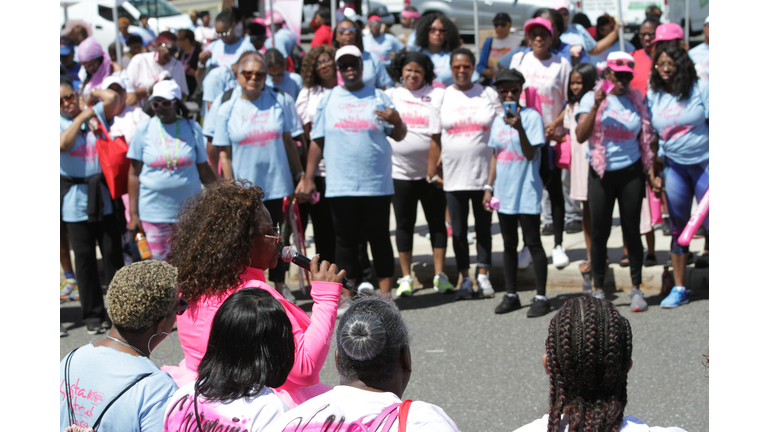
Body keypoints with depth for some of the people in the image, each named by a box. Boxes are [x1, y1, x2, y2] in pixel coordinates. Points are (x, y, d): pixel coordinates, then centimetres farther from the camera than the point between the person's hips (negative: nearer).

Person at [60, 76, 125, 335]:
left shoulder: (97, 114, 6)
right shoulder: (59, 124, 2)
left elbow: (111, 97, -13)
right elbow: (63, 144, -18)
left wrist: (92, 91, 4)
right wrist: (81, 118, -9)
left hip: (104, 196, 1)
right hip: (76, 201, -1)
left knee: (112, 253, 4)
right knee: (84, 257, 4)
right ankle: (93, 315, 12)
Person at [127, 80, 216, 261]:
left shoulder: (192, 129, 4)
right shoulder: (144, 129, 1)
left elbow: (204, 171, 9)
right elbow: (134, 174, 2)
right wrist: (133, 214, -1)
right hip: (153, 211, -1)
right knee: (159, 261, 0)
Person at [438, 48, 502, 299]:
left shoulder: (489, 95, 3)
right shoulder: (441, 97, 5)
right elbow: (436, 137, 8)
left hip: (483, 173, -1)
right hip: (454, 175, 1)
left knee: (483, 227, 8)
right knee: (458, 229, 4)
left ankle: (483, 276, 17)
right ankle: (464, 278, 13)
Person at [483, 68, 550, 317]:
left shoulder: (532, 116, -8)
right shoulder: (498, 120, 12)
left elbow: (530, 154, -16)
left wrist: (519, 128, -30)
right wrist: (489, 187, 12)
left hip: (527, 191, -6)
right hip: (504, 192, 6)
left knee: (533, 242, -4)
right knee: (509, 244, 11)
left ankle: (541, 297, 1)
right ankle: (511, 295, 19)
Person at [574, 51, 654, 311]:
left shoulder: (636, 101, 7)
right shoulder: (591, 99, 0)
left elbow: (646, 139, 12)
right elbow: (580, 136, -10)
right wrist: (596, 106, -18)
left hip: (631, 172, 1)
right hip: (601, 174, -1)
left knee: (632, 230, 2)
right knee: (600, 233, 1)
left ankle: (636, 288, 11)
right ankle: (598, 289, 12)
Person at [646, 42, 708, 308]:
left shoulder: (700, 89, -4)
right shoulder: (653, 96, 4)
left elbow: (713, 124, -5)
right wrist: (652, 173, 3)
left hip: (705, 163, -3)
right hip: (674, 165, 3)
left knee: (712, 224, -4)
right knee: (678, 227, 7)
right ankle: (679, 288, 14)